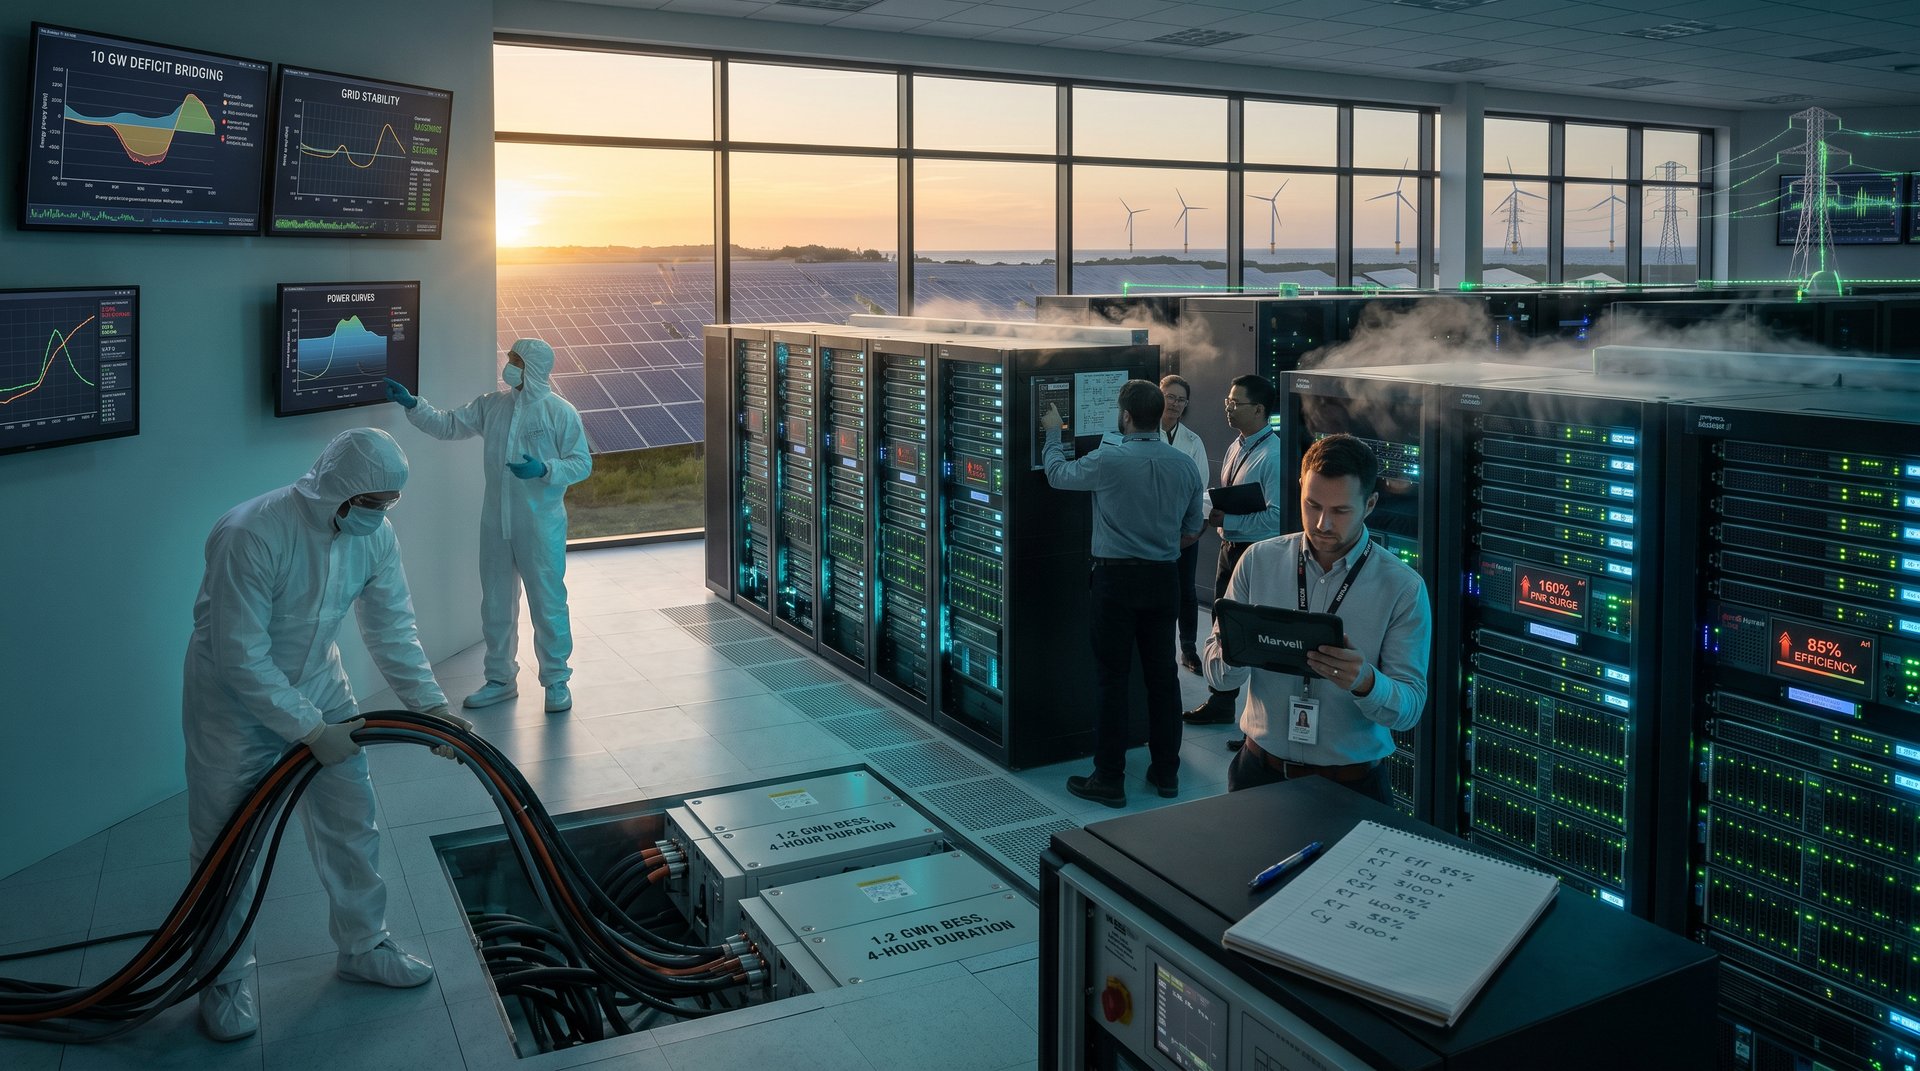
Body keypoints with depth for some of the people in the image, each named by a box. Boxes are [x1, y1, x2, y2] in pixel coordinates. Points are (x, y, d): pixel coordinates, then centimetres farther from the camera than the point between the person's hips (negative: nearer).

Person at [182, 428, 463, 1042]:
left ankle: (363, 946, 31)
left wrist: (430, 704, -14)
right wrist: (310, 730, -27)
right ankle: (226, 979, 25)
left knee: (351, 825, 12)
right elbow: (241, 658, -29)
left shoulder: (376, 536, -12)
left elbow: (393, 629, -4)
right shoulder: (251, 534, -32)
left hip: (320, 691, 6)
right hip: (234, 702, -5)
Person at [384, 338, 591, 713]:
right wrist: (412, 404, -2)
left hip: (541, 527, -5)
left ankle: (556, 681, 16)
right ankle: (500, 679, 28)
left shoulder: (560, 412, -9)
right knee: (495, 605, 14)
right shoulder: (492, 405, 6)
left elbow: (581, 463, -9)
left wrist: (545, 469, -24)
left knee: (548, 604, 2)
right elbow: (448, 425, 8)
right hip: (496, 524, 6)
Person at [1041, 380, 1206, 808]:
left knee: (1111, 678, 2)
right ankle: (1166, 772, 23)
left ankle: (1109, 780, 7)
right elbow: (1192, 529, 12)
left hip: (1116, 579, -5)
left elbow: (1058, 474, 3)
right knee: (1162, 674, 13)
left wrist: (1053, 433, 20)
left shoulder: (1109, 461, -15)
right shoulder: (1184, 465, 1)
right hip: (1165, 579, 5)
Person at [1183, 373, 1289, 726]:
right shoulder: (1235, 448, 9)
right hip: (1230, 547, 9)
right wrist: (1215, 510, -1)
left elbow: (1276, 516, -25)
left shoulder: (1274, 455, -19)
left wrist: (1227, 519, -21)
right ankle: (1221, 702, 33)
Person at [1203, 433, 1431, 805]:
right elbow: (1217, 675, 2)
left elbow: (1410, 708, -7)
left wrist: (1364, 682, -27)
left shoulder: (1403, 587, -4)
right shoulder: (1259, 561, 2)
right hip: (1260, 771, 2)